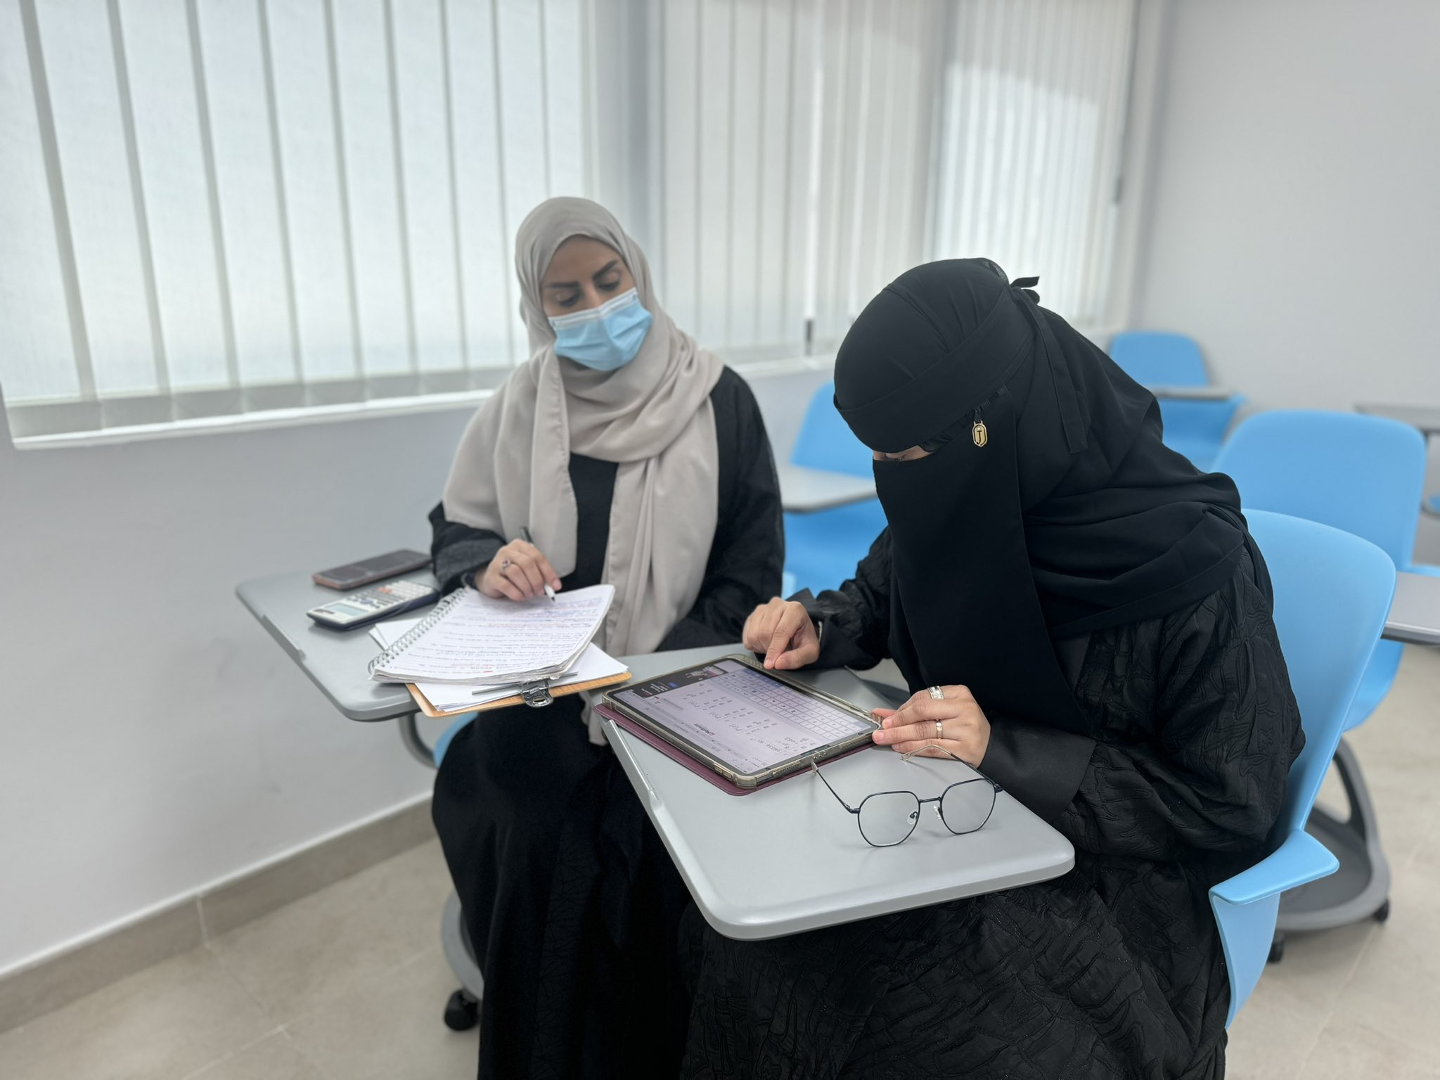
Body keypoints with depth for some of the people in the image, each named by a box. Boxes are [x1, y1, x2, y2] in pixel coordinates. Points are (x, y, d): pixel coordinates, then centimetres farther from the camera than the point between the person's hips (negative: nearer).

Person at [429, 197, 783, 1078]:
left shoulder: (717, 401, -4)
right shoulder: (518, 407, 3)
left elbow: (751, 574, -4)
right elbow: (453, 533, 13)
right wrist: (487, 567, -11)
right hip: (545, 687, 2)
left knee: (633, 848, -19)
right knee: (531, 837, -19)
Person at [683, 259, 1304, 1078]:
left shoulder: (1197, 569, -25)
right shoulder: (962, 500, -9)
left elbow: (1232, 809, -17)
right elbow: (885, 592, 11)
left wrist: (1004, 747, -26)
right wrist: (819, 625, -12)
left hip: (1110, 866, -4)